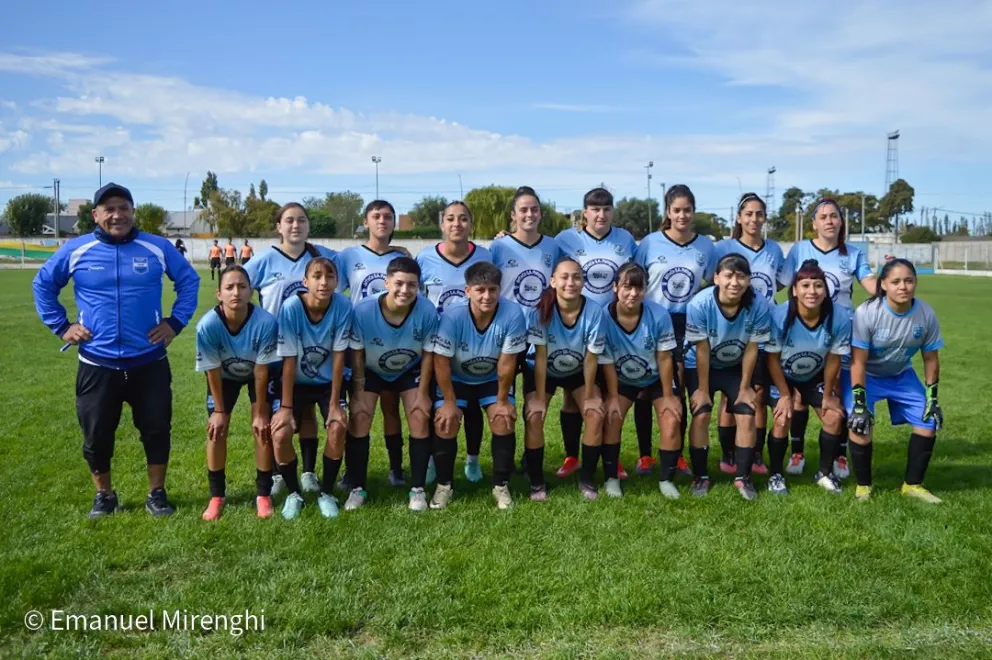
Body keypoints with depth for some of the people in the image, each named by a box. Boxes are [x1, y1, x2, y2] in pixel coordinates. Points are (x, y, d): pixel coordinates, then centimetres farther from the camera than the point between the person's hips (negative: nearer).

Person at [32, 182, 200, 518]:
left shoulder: (158, 247, -1)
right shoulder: (74, 250, 0)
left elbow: (189, 280, 11)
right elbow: (42, 285, 14)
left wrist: (176, 322, 2)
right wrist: (61, 326, 5)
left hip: (149, 362, 0)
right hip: (96, 364, 0)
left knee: (157, 430, 7)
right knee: (96, 436, 10)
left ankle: (157, 494, 25)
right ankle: (104, 495, 31)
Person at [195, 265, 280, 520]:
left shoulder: (266, 322, -37)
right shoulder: (207, 325, -35)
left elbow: (261, 370, -26)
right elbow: (213, 371, -21)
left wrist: (260, 412, -18)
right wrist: (219, 410, -11)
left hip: (258, 373, -1)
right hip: (224, 375, 1)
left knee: (262, 428, -9)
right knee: (216, 429, -6)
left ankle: (263, 493, 7)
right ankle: (217, 494, 12)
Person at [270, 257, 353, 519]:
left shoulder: (342, 306, -22)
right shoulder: (291, 307, -25)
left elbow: (338, 356, -17)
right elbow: (289, 360, -20)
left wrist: (335, 404, -16)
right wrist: (285, 407, -18)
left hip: (329, 381, 1)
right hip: (297, 382, 0)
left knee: (338, 428, -21)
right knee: (280, 434, -18)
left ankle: (327, 493, 2)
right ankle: (293, 493, 8)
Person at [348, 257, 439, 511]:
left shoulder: (427, 311, -31)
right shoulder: (363, 311, -32)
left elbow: (428, 354, -15)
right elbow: (357, 356, -17)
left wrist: (423, 393, -11)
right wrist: (358, 394, -13)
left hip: (410, 371, 0)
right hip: (371, 371, 0)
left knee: (420, 418, -10)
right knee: (359, 418, -10)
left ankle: (418, 489, 4)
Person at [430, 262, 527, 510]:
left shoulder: (512, 314, -32)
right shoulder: (452, 316, -33)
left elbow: (507, 362, -22)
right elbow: (441, 362, -22)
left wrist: (502, 400, -13)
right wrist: (449, 402, -16)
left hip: (493, 378, 1)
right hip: (456, 378, 0)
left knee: (503, 422, -15)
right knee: (445, 422, -14)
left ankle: (501, 485, 5)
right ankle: (444, 485, 7)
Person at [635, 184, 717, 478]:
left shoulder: (705, 245, 0)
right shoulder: (650, 243, -6)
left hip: (687, 325, 1)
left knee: (679, 393, 8)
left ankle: (677, 455, 21)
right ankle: (645, 455, 17)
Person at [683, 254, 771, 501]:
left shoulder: (758, 305, -26)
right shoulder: (699, 304, -31)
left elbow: (751, 349, -15)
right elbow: (702, 351, -21)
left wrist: (745, 387, -7)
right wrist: (703, 390, -13)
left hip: (737, 367, 2)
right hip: (700, 366, -2)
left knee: (747, 415, -8)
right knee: (701, 414, -12)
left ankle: (743, 477, 8)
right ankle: (700, 475, 5)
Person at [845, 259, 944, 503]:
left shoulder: (926, 315, -16)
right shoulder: (867, 313, -28)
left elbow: (931, 359, -2)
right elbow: (858, 362, -25)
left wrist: (932, 398, -3)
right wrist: (859, 403, -26)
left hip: (902, 375, 5)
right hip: (865, 375, -4)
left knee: (929, 421, -1)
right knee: (860, 424, -20)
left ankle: (912, 484, 16)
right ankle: (863, 485, 2)